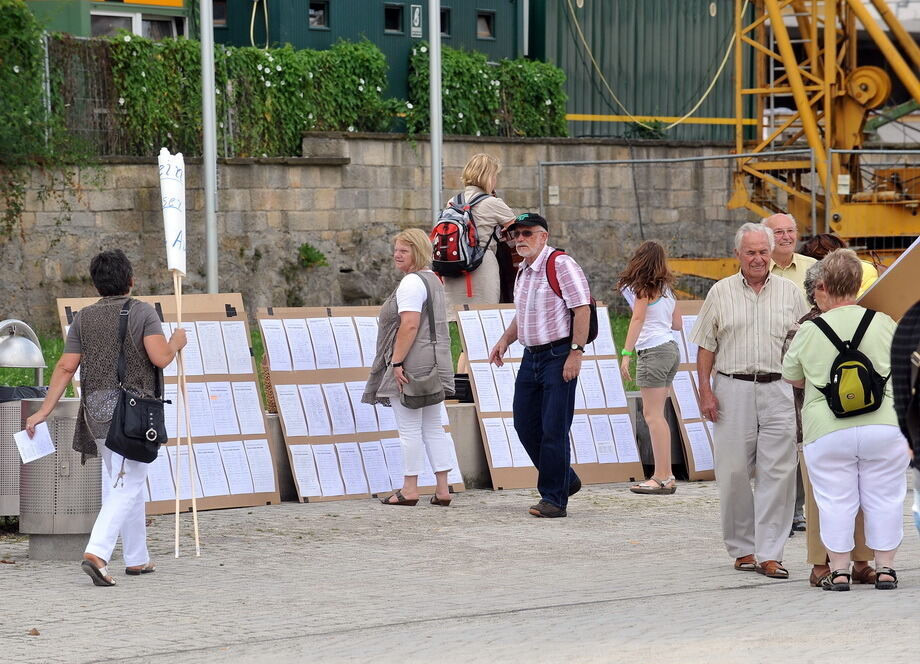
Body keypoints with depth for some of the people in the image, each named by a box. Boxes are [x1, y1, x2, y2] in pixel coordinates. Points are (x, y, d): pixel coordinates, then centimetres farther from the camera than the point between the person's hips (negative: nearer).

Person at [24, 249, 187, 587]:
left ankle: (137, 559, 24)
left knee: (128, 483, 18)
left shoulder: (83, 318, 9)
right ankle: (97, 553, -25)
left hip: (96, 409, 6)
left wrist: (45, 410, 6)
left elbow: (66, 367, 4)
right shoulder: (142, 311, -4)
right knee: (127, 487, -7)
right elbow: (160, 358, -14)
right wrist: (176, 343, 7)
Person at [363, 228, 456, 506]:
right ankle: (442, 489, 8)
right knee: (433, 427, 10)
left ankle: (409, 489, 0)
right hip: (432, 364, 10)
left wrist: (397, 361, -21)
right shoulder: (433, 280, 19)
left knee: (409, 428, -4)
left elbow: (409, 325, -23)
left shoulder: (411, 283, -13)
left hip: (410, 367, -10)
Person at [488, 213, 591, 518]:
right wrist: (505, 339, 12)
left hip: (559, 355, -9)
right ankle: (565, 481, 26)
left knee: (553, 429, -7)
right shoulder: (523, 270, 15)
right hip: (531, 356, 9)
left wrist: (575, 353, -21)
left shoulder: (561, 264, -12)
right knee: (525, 424, 10)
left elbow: (582, 309, -17)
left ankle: (554, 498, 1)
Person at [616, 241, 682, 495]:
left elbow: (638, 320, -14)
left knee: (653, 415, -9)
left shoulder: (643, 288, -5)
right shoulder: (666, 288, 15)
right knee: (656, 415, 11)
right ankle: (665, 475, 8)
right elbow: (677, 323, 19)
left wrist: (626, 353, -18)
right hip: (670, 348, 8)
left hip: (653, 350, -8)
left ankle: (662, 478, -13)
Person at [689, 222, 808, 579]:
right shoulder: (721, 292, 8)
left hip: (778, 390, 0)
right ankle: (743, 549, 14)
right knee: (734, 472, 1)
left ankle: (769, 554, -5)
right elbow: (706, 346, 8)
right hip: (733, 390, 0)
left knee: (777, 473, -6)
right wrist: (705, 390, -1)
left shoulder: (790, 292, 9)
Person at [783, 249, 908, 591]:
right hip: (883, 426, 1)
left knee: (835, 502, 7)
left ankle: (839, 571, 10)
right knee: (883, 499, 11)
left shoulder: (808, 332, -1)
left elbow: (791, 377, 11)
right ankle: (885, 569, 15)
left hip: (827, 431, -1)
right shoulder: (885, 325, 1)